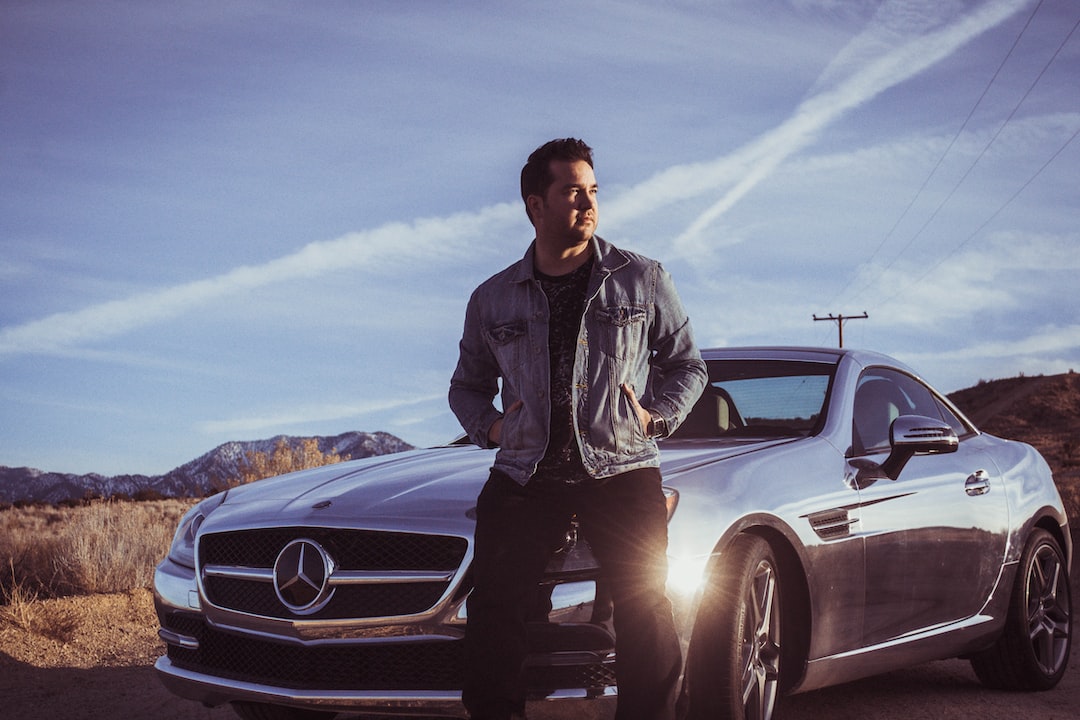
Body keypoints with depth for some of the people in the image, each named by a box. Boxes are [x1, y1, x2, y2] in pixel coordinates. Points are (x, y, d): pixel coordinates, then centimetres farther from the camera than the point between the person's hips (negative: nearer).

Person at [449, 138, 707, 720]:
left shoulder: (642, 280, 8)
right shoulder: (492, 299, 12)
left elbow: (686, 364, 16)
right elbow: (467, 386, 24)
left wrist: (657, 416, -2)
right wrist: (490, 426, 4)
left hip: (620, 470, -1)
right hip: (524, 474, 1)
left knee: (646, 609, -14)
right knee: (492, 606, -11)